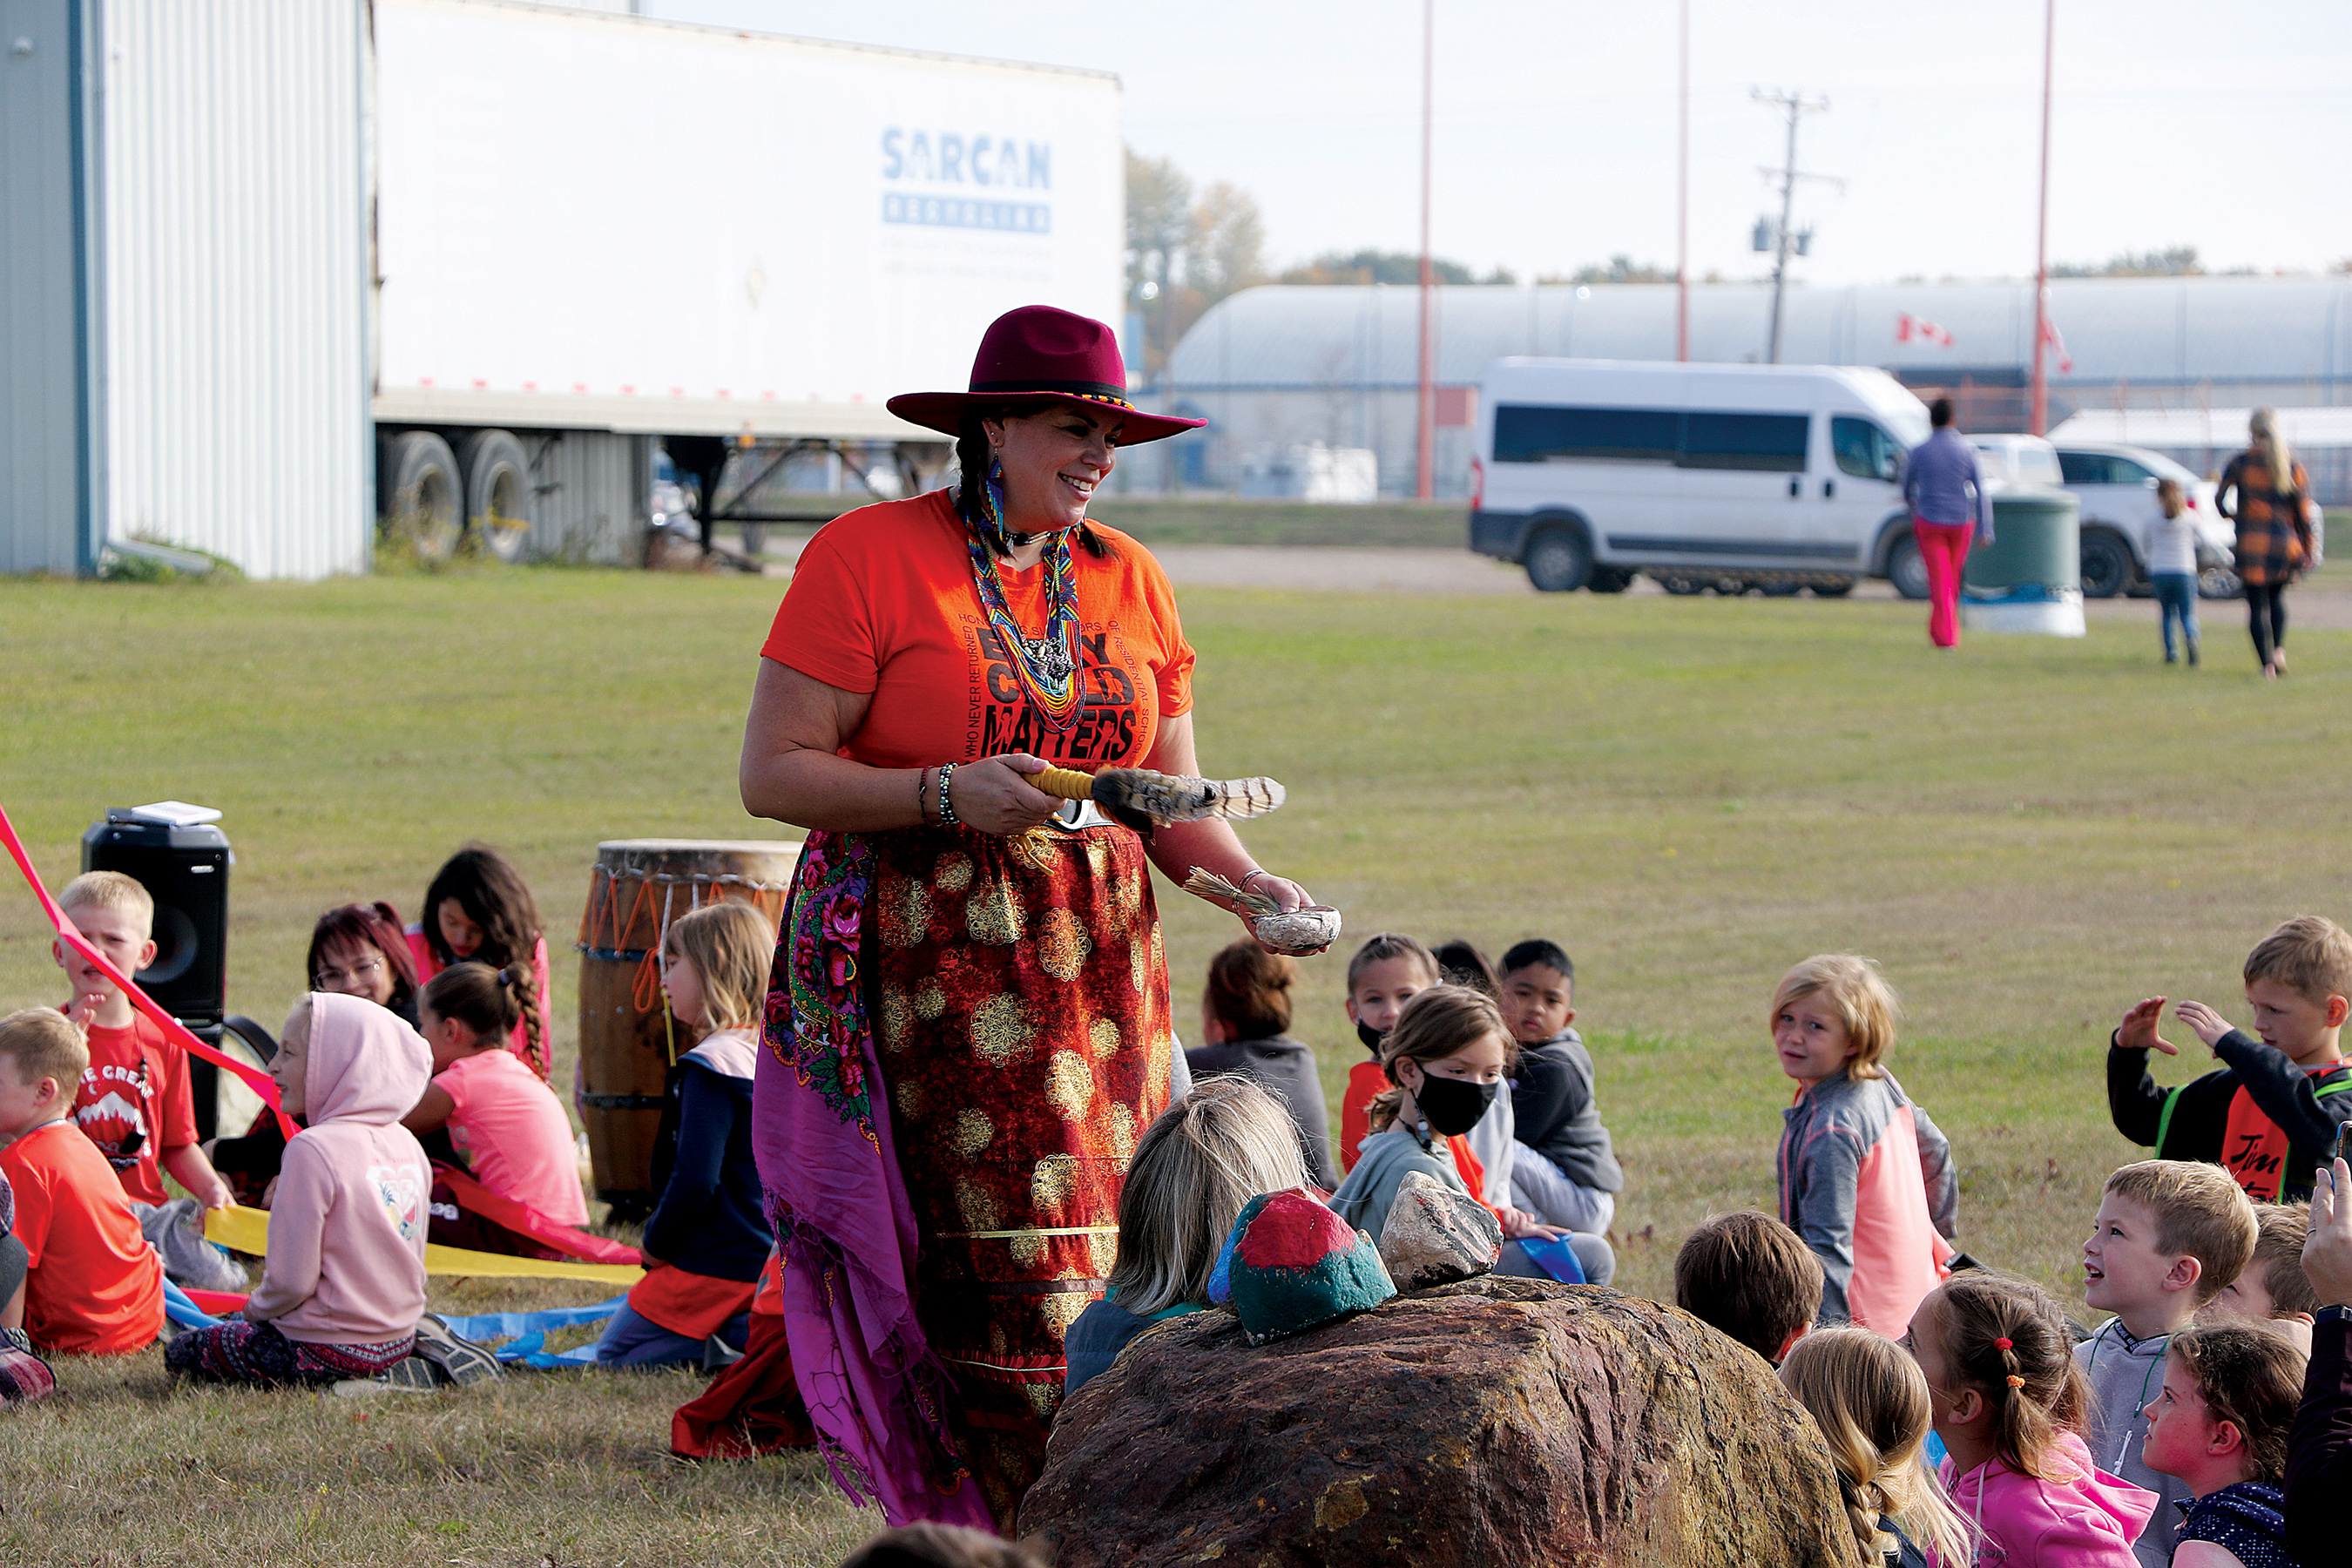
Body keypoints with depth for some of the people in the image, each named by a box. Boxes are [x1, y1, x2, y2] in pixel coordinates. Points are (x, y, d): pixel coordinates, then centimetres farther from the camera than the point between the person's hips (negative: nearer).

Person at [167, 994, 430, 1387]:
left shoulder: (314, 1149, -22)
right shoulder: (409, 1147, 3)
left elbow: (291, 1280, -22)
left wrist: (256, 1308, 1)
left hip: (328, 1353, -9)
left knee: (181, 1353, 7)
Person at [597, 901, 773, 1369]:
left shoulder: (713, 1064, -19)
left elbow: (696, 1178, -23)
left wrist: (656, 1246, -7)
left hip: (716, 1262, -8)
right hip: (771, 1257, 8)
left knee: (613, 1359, 2)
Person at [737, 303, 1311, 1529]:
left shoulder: (1127, 578, 13)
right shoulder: (868, 556, -4)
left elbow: (1172, 803, 16)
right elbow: (773, 774, -7)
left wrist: (1253, 883, -4)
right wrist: (949, 795, -19)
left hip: (1097, 960, 5)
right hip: (928, 958, -5)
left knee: (1101, 1271, -2)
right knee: (1007, 1283, -12)